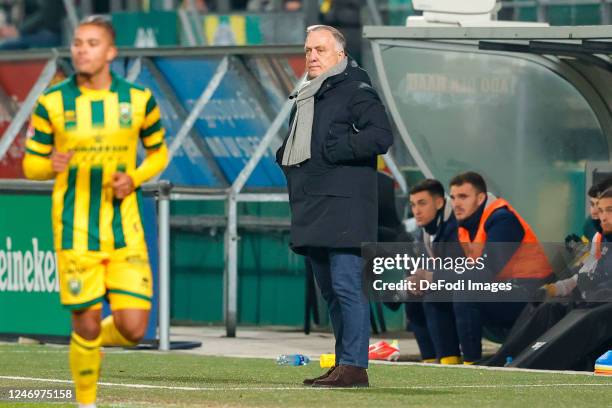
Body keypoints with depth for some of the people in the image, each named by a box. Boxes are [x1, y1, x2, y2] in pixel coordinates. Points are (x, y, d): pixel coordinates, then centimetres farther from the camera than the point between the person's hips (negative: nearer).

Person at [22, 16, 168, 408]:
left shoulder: (138, 99, 1)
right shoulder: (52, 103, -2)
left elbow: (159, 152, 14)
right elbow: (31, 165, 4)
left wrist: (134, 178, -6)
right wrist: (52, 166, -19)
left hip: (125, 229, 1)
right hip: (75, 232, -1)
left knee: (133, 328, -6)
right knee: (86, 326, -1)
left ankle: (95, 338, 29)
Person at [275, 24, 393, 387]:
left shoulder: (356, 91, -5)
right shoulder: (306, 98, 23)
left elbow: (381, 136, -17)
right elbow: (295, 145, 37)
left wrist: (333, 150, -16)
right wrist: (286, 156, 14)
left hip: (344, 208, -9)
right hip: (313, 210, 9)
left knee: (346, 285, -13)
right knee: (330, 290, 11)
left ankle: (355, 366, -14)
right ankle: (343, 364, 15)